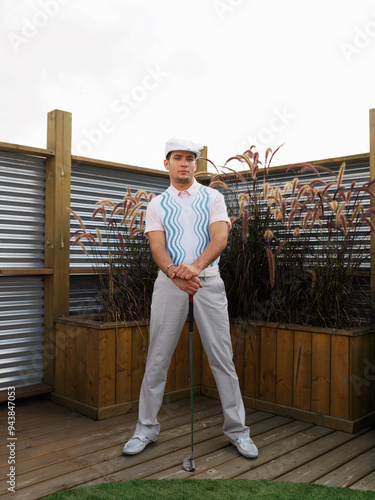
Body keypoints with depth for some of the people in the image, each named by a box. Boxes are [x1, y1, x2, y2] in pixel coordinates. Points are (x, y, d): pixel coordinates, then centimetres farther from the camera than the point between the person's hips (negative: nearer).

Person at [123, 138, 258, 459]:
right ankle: (146, 429, 18)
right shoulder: (157, 205, 11)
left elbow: (220, 237, -8)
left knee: (222, 357, 2)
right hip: (169, 283, 1)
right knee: (157, 359, 4)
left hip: (209, 281, 0)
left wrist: (195, 266, -26)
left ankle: (237, 430, 16)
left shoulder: (213, 198, 8)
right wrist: (174, 272, -25)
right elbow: (157, 246, -3)